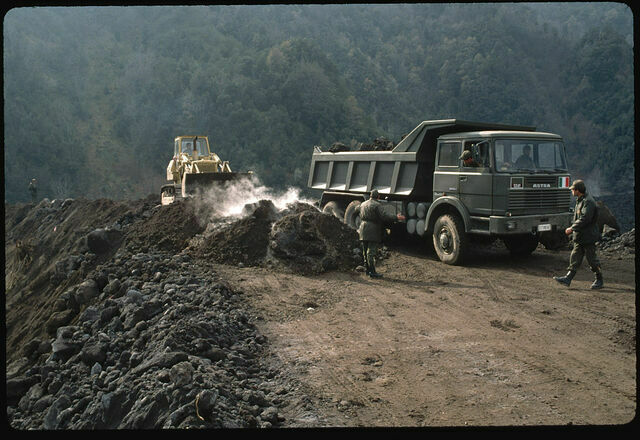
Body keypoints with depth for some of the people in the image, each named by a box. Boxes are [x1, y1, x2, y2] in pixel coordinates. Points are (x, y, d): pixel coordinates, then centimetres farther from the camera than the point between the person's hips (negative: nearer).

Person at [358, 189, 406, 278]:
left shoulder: (363, 204, 15)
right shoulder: (377, 205, -11)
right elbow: (384, 215, -22)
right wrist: (396, 217, -19)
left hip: (363, 230, 8)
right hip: (373, 231, -7)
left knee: (365, 251, 13)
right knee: (371, 251, -8)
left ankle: (368, 270, 19)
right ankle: (372, 272, -9)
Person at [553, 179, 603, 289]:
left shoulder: (588, 202, -19)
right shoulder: (580, 200, 12)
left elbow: (584, 219, -26)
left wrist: (572, 228, -22)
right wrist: (573, 228, 17)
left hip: (588, 236, -10)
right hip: (580, 236, 10)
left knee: (592, 258, 1)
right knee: (575, 257, 7)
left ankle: (599, 280, 13)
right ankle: (568, 278, 7)